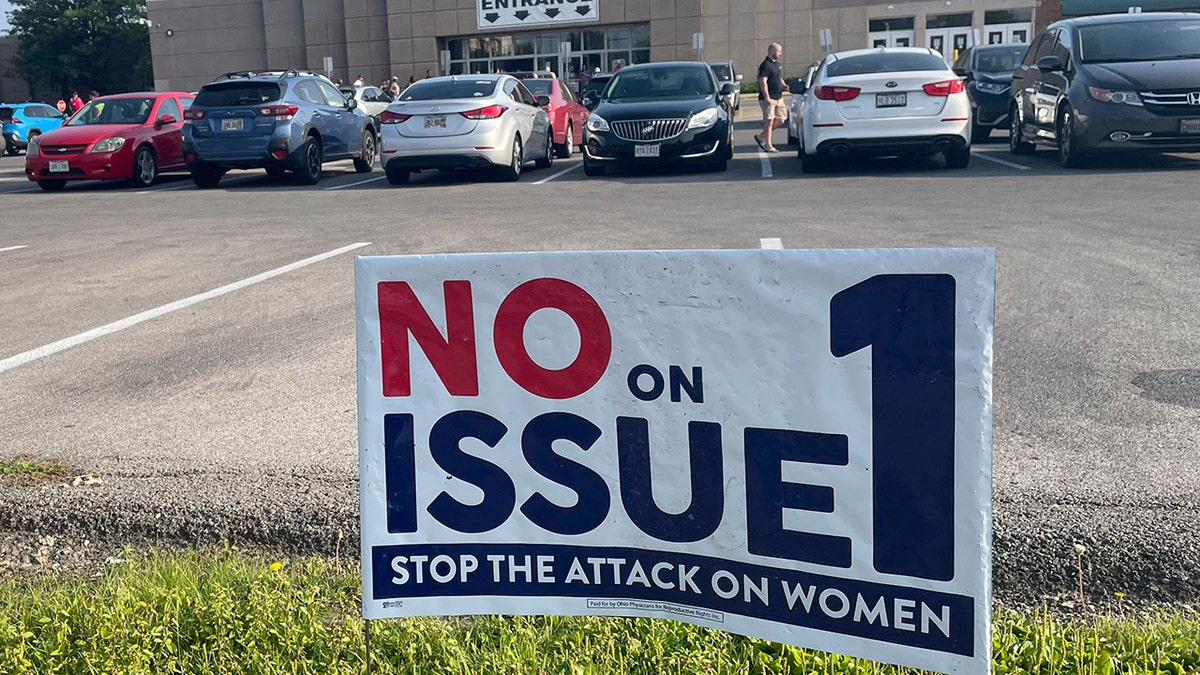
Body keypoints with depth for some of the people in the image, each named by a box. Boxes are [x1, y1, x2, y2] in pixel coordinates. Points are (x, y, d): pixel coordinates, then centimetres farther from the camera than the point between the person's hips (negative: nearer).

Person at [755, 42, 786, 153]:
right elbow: (763, 82, -18)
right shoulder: (765, 65, -11)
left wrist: (784, 86, 7)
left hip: (778, 98, 9)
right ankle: (768, 146, -1)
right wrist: (767, 97, -24)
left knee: (780, 120, 7)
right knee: (769, 121, -7)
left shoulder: (777, 64, 18)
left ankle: (761, 137, 19)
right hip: (768, 99, -9)